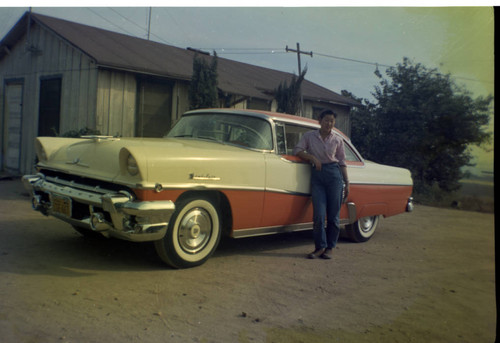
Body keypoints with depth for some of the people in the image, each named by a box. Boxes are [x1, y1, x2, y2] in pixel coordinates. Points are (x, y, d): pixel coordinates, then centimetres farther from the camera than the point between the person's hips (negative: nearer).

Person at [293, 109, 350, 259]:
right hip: (316, 175, 0)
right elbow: (297, 151, 1)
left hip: (334, 174, 1)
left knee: (333, 215, 1)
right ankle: (320, 247, 6)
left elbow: (342, 162, 11)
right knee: (319, 214, -8)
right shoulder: (309, 136, 9)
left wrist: (347, 183, 8)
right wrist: (312, 157, -12)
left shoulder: (338, 140, 10)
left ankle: (329, 248, 13)